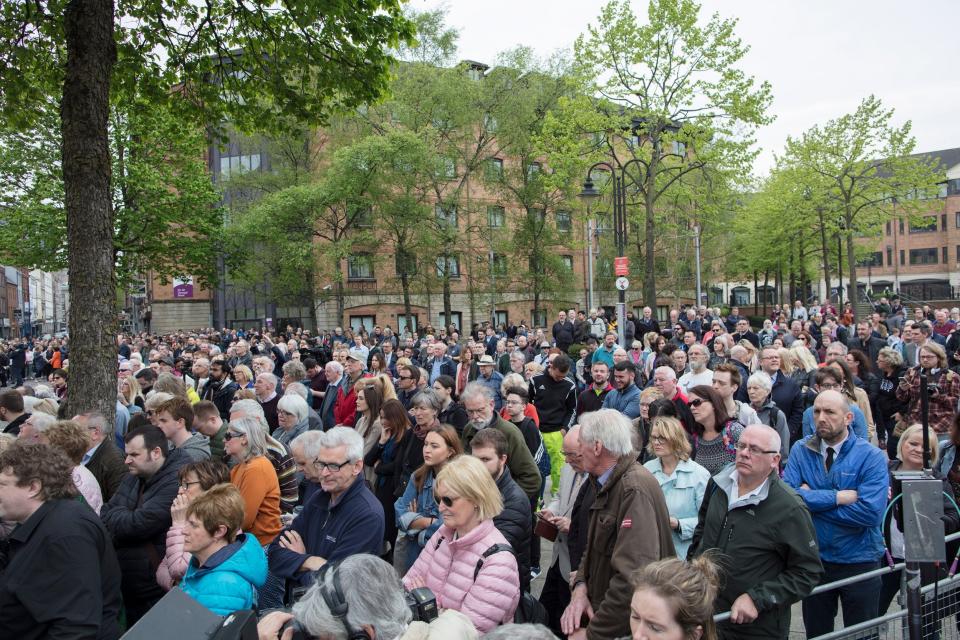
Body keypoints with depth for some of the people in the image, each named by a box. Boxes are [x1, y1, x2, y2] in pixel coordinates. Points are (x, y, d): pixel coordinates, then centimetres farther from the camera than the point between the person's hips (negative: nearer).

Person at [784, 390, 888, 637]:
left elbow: (870, 512, -24)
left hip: (859, 562, -2)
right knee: (816, 634, 19)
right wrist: (837, 497, -23)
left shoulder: (871, 456, -12)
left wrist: (812, 500, -18)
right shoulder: (800, 450, -5)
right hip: (813, 560, 2)